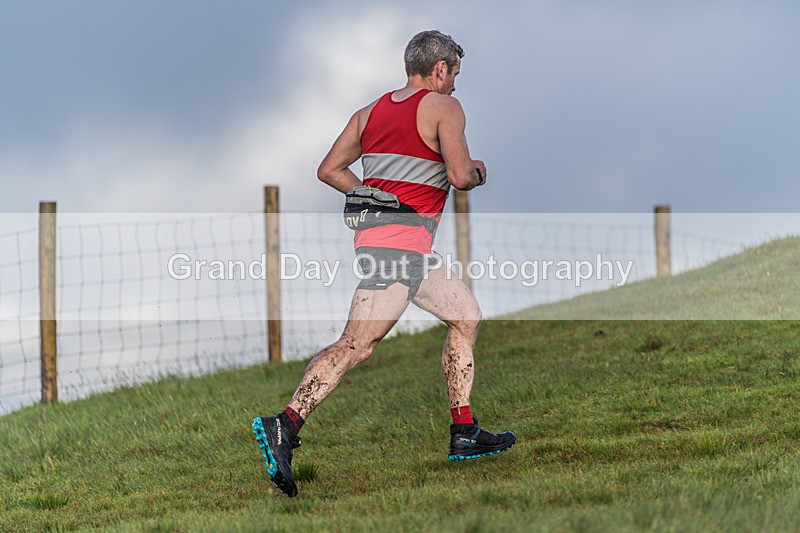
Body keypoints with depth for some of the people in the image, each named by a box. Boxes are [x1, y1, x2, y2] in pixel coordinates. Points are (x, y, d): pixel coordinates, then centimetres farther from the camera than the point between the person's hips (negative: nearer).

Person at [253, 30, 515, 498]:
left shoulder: (372, 111, 18)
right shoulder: (444, 107, -3)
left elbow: (329, 170, 16)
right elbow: (459, 175, -14)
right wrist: (478, 173, 8)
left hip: (376, 231, 9)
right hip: (402, 243, -9)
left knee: (467, 317, 20)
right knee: (358, 344, -17)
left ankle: (465, 436, 19)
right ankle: (285, 426, -29)